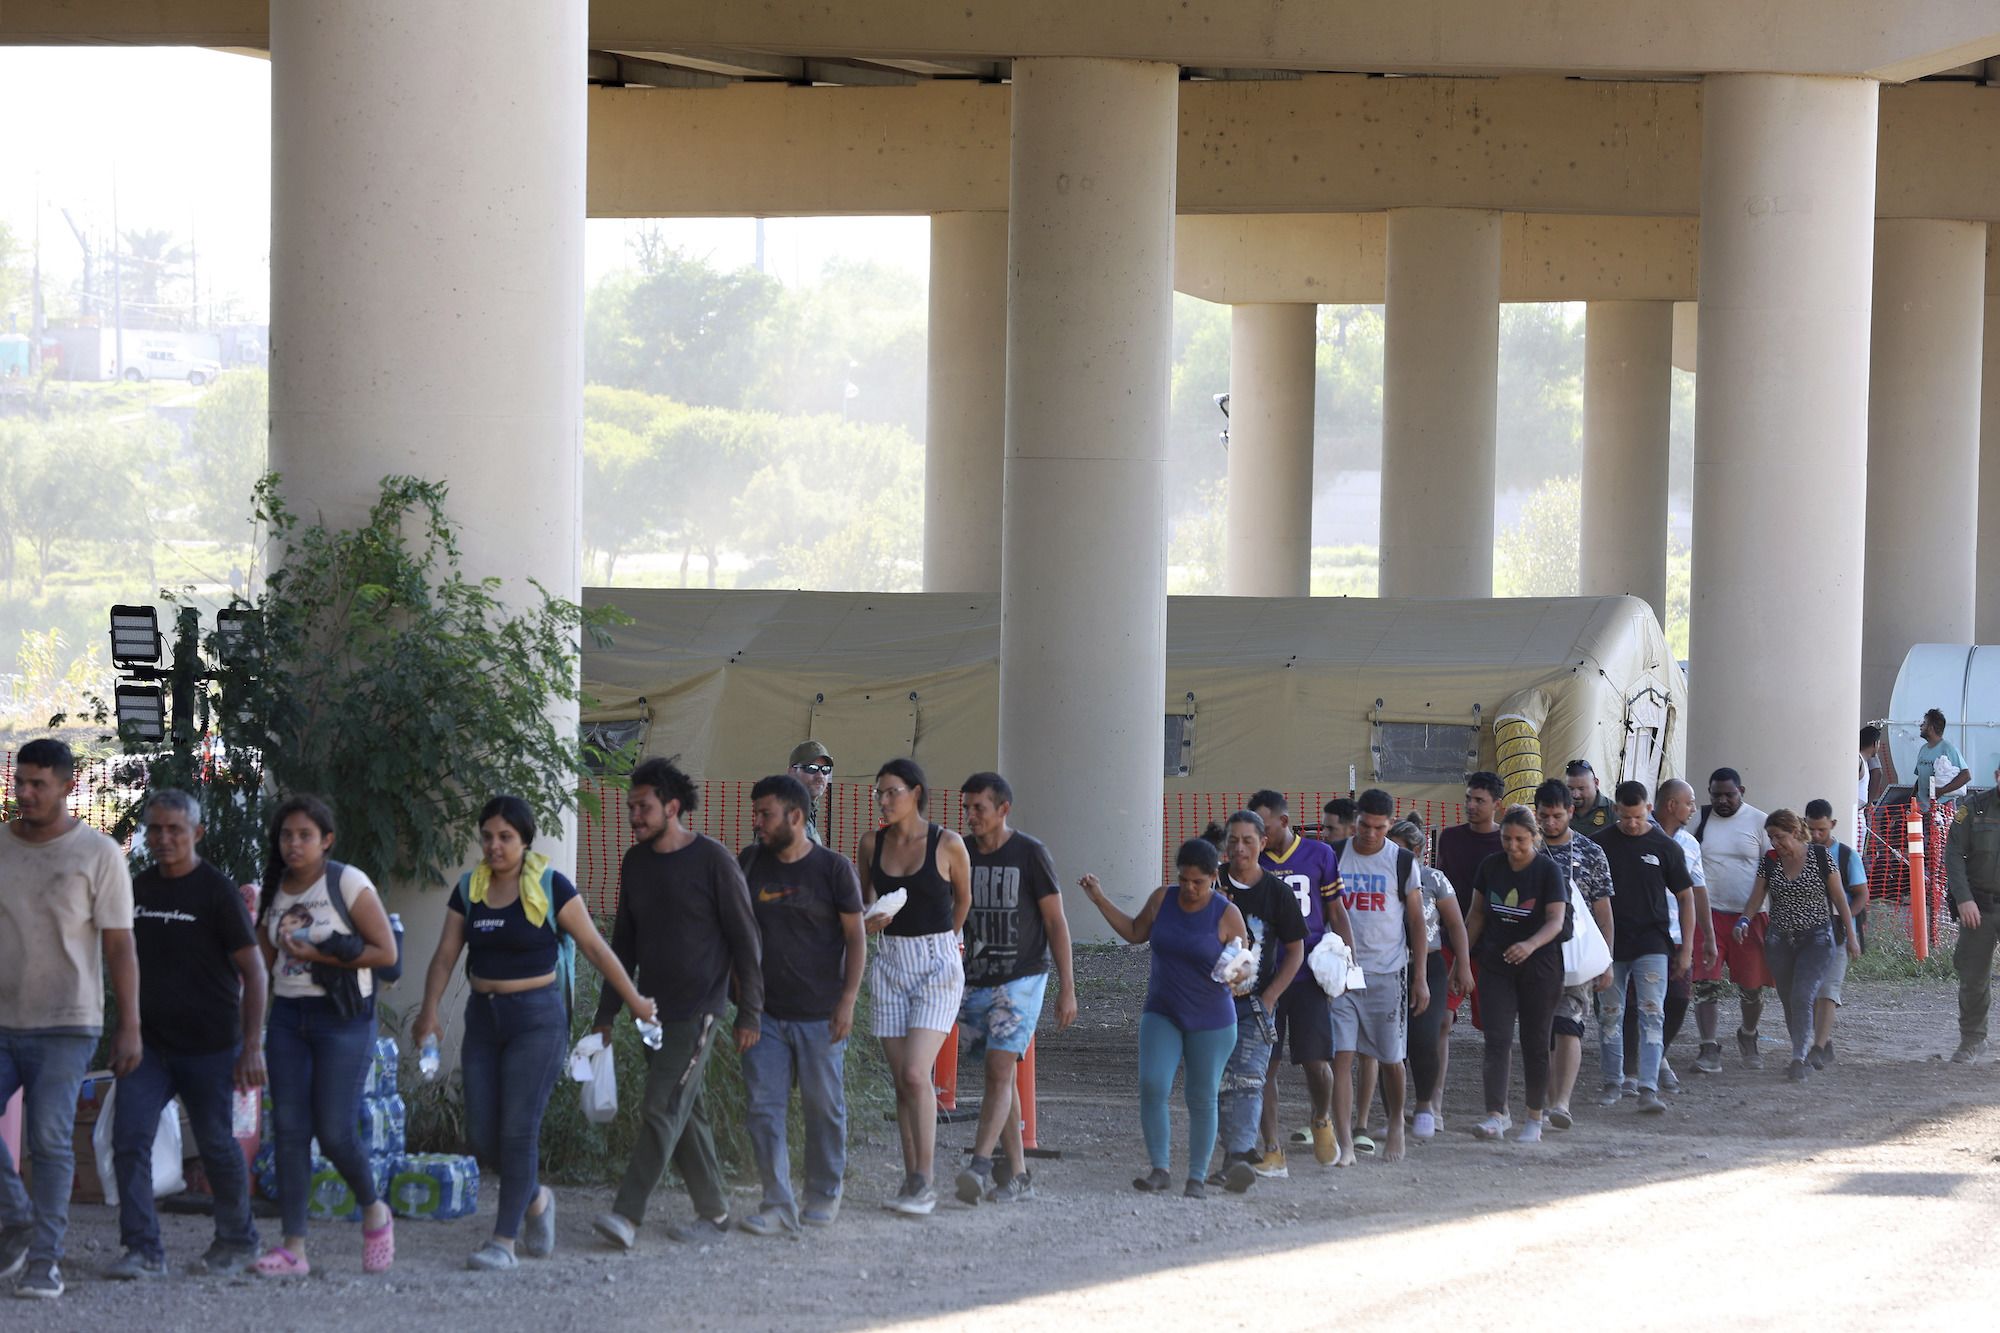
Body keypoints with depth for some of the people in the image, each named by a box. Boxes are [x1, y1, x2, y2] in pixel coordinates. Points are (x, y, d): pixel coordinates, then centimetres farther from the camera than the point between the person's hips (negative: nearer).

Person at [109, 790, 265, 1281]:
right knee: (129, 1139, -11)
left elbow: (254, 970, -9)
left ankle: (237, 1241, 27)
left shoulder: (217, 892, -8)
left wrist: (252, 1047, -15)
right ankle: (144, 1251, -12)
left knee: (217, 1145, 6)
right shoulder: (139, 888, 8)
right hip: (148, 1040, 5)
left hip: (208, 1046, -5)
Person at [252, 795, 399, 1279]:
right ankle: (293, 1247, -4)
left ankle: (374, 1211, 19)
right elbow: (264, 961, 15)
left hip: (342, 1019, -5)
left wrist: (320, 955, -15)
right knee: (288, 1129, -4)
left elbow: (386, 951, -9)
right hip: (287, 1016, 5)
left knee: (334, 1131, -9)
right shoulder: (271, 892, 11)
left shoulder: (348, 884, -7)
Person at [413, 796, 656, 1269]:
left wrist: (635, 1001, 1)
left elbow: (595, 947, -3)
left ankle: (504, 1241, -5)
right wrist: (429, 1010, -14)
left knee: (518, 1131, -10)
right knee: (483, 1134, 3)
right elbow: (446, 955, 1)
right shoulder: (469, 890, 7)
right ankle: (536, 1199, 30)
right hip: (483, 1017, 5)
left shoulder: (550, 888, -6)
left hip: (537, 1016, -5)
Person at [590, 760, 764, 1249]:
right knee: (685, 1112, 10)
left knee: (662, 1108, -13)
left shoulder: (712, 860, -10)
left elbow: (745, 939, -7)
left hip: (697, 1008, -7)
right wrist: (606, 1014, 15)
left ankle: (627, 1214, -20)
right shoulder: (635, 862, 9)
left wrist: (750, 1012, -9)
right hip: (654, 1008, 7)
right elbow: (623, 943, 17)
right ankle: (713, 1213, 17)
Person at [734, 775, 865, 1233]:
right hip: (765, 1012, 3)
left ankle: (824, 1195, 23)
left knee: (823, 1108, 6)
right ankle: (778, 1206, -4)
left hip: (819, 1014, -3)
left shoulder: (833, 868, -4)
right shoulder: (750, 863, 6)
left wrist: (848, 1000, -10)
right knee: (763, 1108, -5)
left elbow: (856, 937, -2)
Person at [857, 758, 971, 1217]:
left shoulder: (948, 844, -8)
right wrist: (867, 921, -3)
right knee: (901, 1080, 3)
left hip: (938, 962, -4)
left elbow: (964, 899, 8)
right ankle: (911, 1180, 9)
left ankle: (924, 1183, -12)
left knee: (916, 1073, -16)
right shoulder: (872, 844, 3)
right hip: (891, 963, 4)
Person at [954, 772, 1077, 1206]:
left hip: (1021, 980, -5)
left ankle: (980, 1166, -26)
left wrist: (1067, 988, -6)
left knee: (999, 1070, -16)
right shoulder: (963, 854, 7)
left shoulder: (1030, 854, -6)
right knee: (1000, 1076, 8)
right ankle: (1017, 1175, 12)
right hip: (976, 982, 5)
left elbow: (1056, 922, -3)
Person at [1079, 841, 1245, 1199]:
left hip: (1210, 1021, -3)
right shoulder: (1162, 899, 0)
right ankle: (1160, 1169, -8)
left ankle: (1196, 1178, 13)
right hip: (1161, 1015, 3)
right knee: (1152, 1086, -15)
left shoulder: (1227, 915, -9)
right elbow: (1135, 933, 16)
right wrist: (1100, 901, 10)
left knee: (1201, 1098, 3)